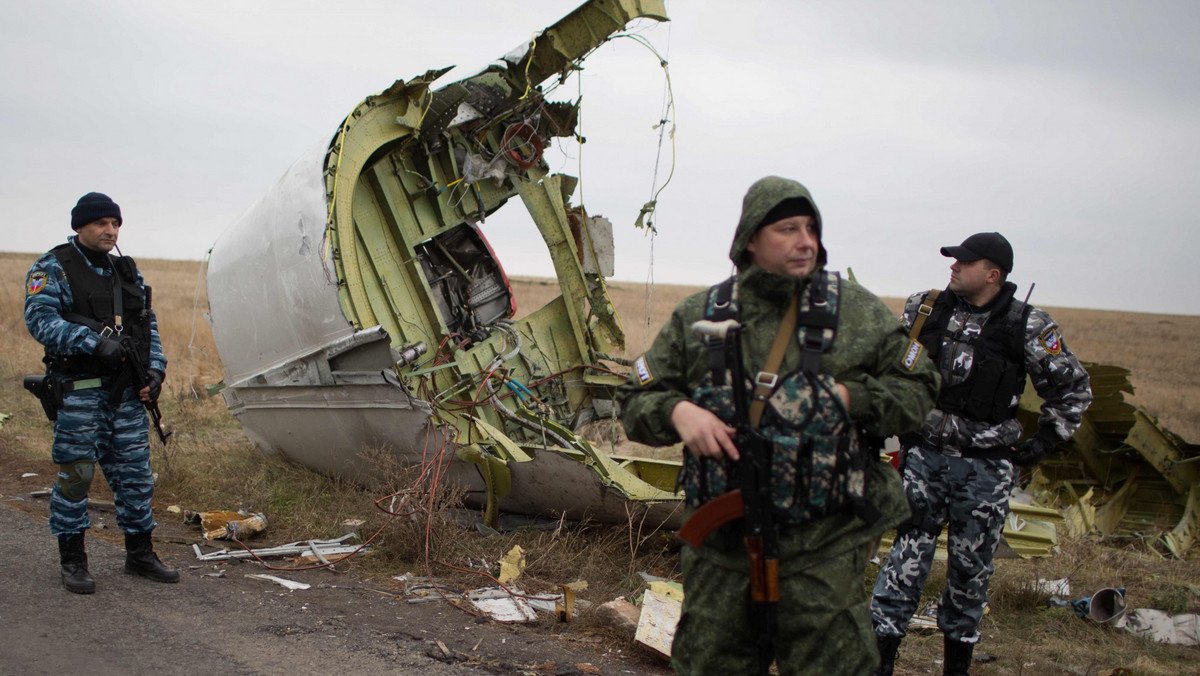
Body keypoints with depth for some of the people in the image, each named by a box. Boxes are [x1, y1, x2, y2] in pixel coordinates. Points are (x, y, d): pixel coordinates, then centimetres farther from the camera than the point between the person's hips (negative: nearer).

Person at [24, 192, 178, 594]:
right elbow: (40, 320, -15)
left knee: (135, 473, 8)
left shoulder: (127, 272, 16)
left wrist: (155, 369, 4)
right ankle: (73, 561, 9)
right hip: (79, 390, -5)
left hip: (127, 392, 6)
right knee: (75, 474, -2)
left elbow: (148, 326, 19)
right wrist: (95, 341, -25)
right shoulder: (52, 269, -2)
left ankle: (140, 554, 19)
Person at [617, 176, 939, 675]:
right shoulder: (699, 317, 5)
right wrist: (678, 412, -14)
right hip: (722, 545, 2)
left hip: (824, 546, -2)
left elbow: (915, 392, 4)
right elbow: (637, 400, 7)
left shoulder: (857, 312, 2)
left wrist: (847, 398, -12)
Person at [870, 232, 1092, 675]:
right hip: (923, 459, 1)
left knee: (970, 571, 9)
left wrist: (1044, 441, 3)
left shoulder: (1027, 328, -6)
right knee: (906, 558, -2)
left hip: (985, 470, -1)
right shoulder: (923, 310, 2)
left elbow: (1073, 389, 7)